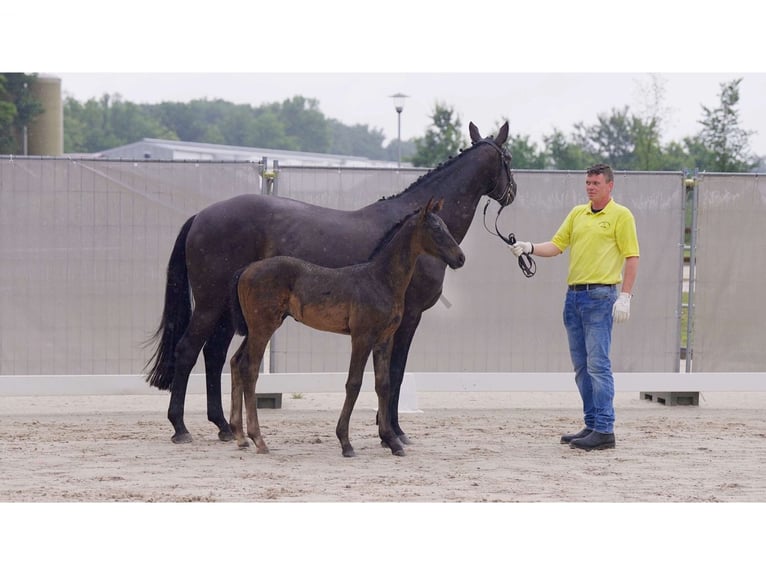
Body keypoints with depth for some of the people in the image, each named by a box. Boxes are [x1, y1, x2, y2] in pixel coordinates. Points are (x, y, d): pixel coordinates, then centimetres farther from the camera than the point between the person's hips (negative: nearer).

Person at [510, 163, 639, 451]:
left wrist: (625, 296, -13)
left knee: (598, 363, -11)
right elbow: (556, 245, 13)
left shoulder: (621, 215, -2)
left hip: (601, 296, -7)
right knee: (581, 366, 9)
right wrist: (530, 248, -6)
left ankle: (605, 430, -10)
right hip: (574, 295, 7)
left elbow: (632, 257, -6)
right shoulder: (577, 213, 16)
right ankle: (592, 424, 15)